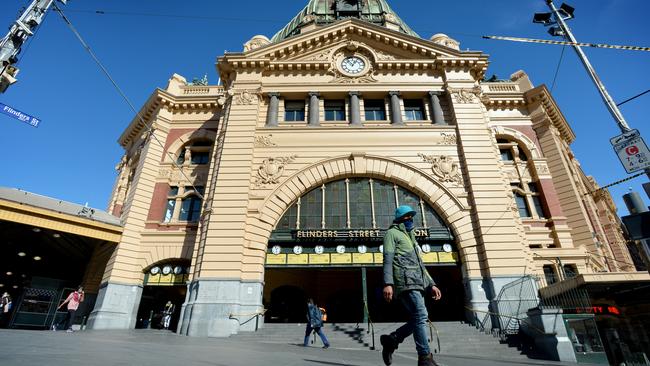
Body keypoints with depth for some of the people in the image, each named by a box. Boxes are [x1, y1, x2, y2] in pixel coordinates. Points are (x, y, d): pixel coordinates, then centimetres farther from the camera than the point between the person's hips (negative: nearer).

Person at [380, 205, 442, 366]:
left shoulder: (412, 238, 31)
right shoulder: (392, 233, 5)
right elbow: (388, 259, -7)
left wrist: (431, 284, 17)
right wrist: (388, 283, -19)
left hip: (417, 283, 8)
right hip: (405, 281, -8)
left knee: (418, 318, 1)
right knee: (421, 315, -15)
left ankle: (390, 340, 14)